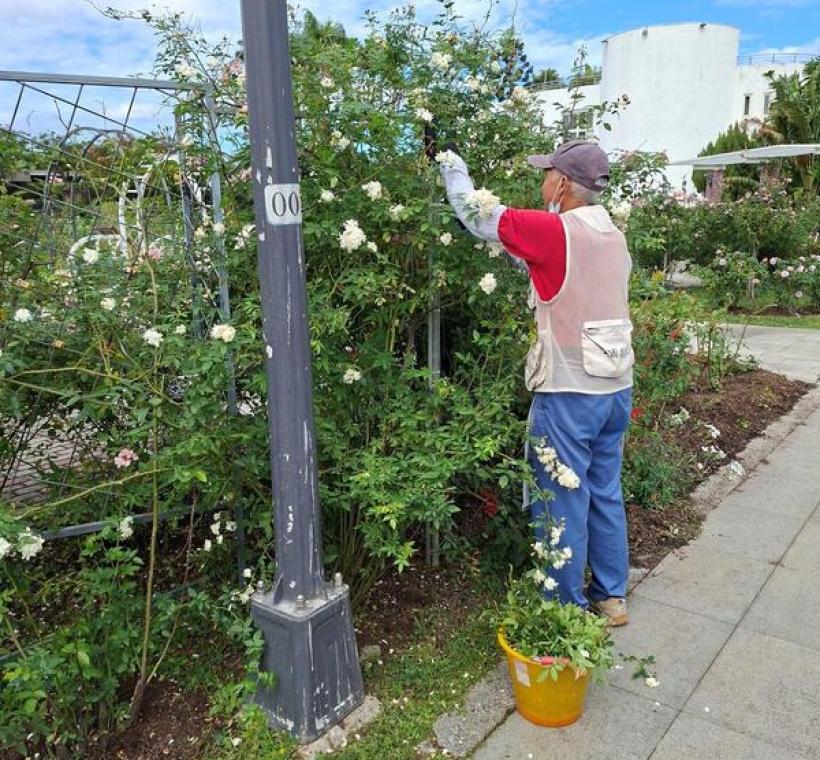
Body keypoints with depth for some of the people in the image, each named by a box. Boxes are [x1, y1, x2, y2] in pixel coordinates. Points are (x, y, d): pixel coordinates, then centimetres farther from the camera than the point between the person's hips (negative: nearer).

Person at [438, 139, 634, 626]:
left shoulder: (555, 231, -14)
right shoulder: (614, 236, 8)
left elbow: (475, 212, -6)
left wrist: (453, 167, 11)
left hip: (569, 394, -8)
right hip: (617, 388, 8)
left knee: (563, 503, 5)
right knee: (607, 493, 18)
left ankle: (567, 608, 17)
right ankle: (612, 597, 30)